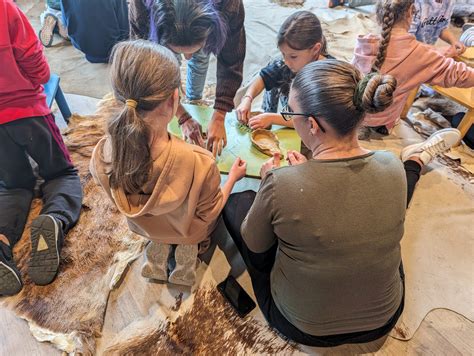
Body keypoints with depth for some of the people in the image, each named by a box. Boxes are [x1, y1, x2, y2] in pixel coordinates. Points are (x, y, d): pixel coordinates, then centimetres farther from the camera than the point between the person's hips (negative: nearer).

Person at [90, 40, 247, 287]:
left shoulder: (102, 154, -32)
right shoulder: (199, 164, -44)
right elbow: (209, 213, -22)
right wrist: (233, 177, -5)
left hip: (145, 226, 3)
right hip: (189, 230, -3)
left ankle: (159, 246, 30)